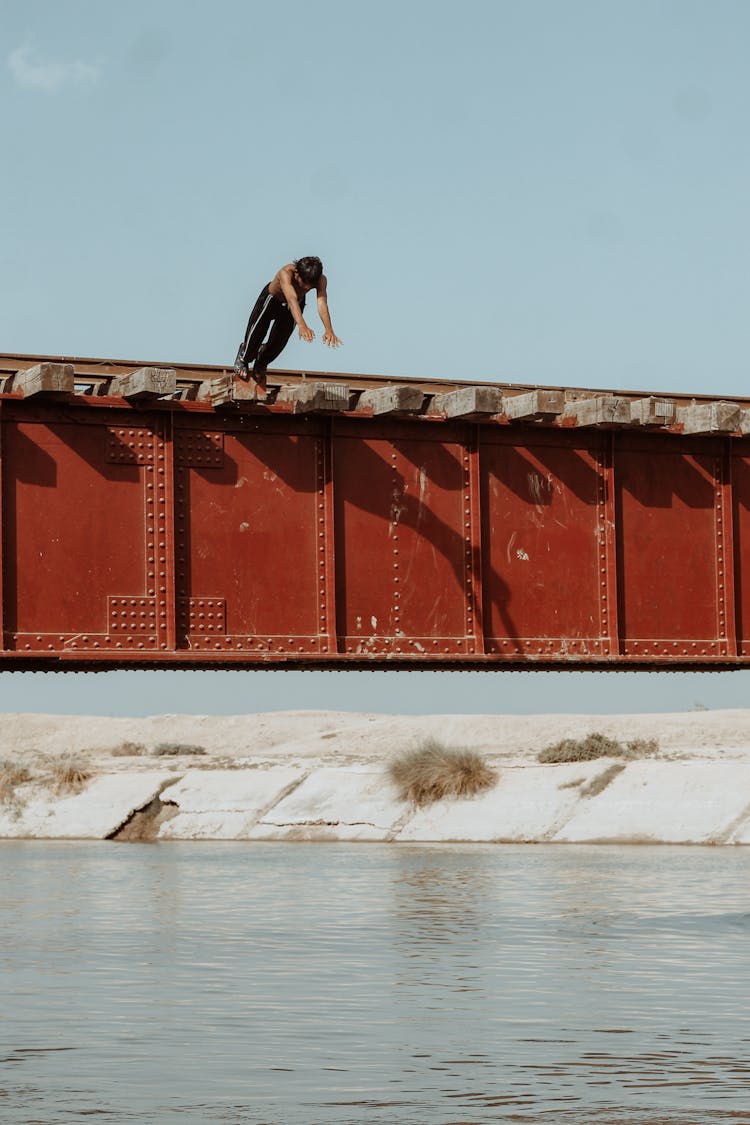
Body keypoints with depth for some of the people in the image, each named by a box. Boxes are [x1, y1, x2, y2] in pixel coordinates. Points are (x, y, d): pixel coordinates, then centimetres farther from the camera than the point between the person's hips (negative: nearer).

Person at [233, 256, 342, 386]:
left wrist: (329, 330, -66)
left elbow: (322, 302, -49)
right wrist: (302, 326, -75)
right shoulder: (286, 273, -46)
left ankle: (261, 363, 33)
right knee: (257, 330, -8)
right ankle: (243, 358, 24)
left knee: (280, 341, 2)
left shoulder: (321, 280, -36)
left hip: (297, 304, 3)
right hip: (271, 298, -3)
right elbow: (291, 299, -60)